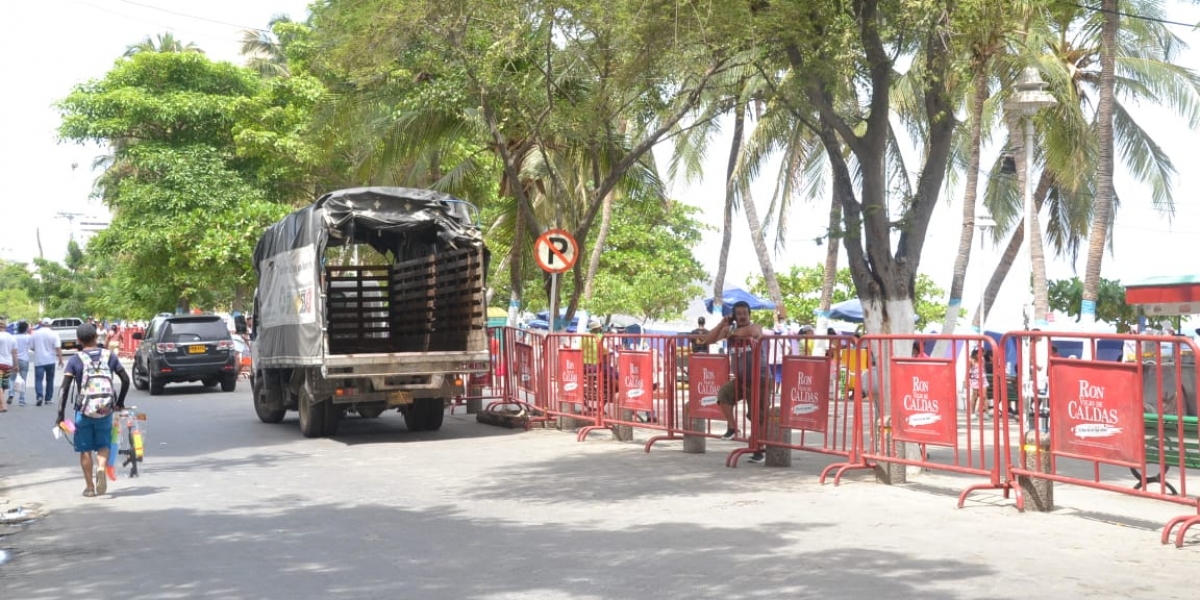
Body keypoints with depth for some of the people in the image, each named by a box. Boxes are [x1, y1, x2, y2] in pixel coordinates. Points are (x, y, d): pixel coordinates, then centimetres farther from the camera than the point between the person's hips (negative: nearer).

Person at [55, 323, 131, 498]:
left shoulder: (75, 360, -4)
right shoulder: (110, 356, 2)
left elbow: (65, 387, -11)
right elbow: (125, 380, 3)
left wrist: (61, 412, -7)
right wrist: (120, 403, 14)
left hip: (83, 410, -1)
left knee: (85, 449, 10)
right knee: (103, 444, 14)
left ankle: (89, 487, 12)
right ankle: (101, 469, -16)